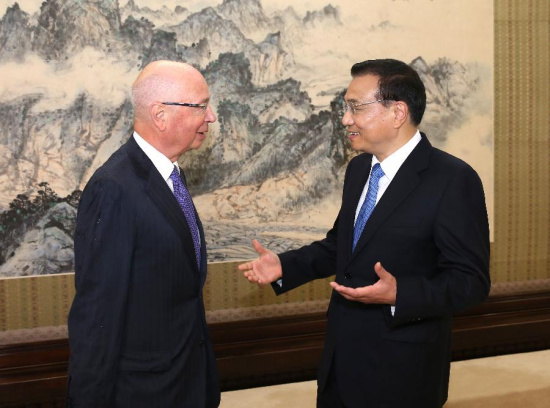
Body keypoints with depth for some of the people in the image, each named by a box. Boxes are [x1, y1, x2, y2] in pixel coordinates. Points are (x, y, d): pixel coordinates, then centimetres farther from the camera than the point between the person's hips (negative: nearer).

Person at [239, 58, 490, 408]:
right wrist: (285, 266, 3)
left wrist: (399, 294, -31)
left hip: (402, 368, -6)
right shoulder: (359, 169, 6)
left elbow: (471, 280, -18)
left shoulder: (453, 179, -18)